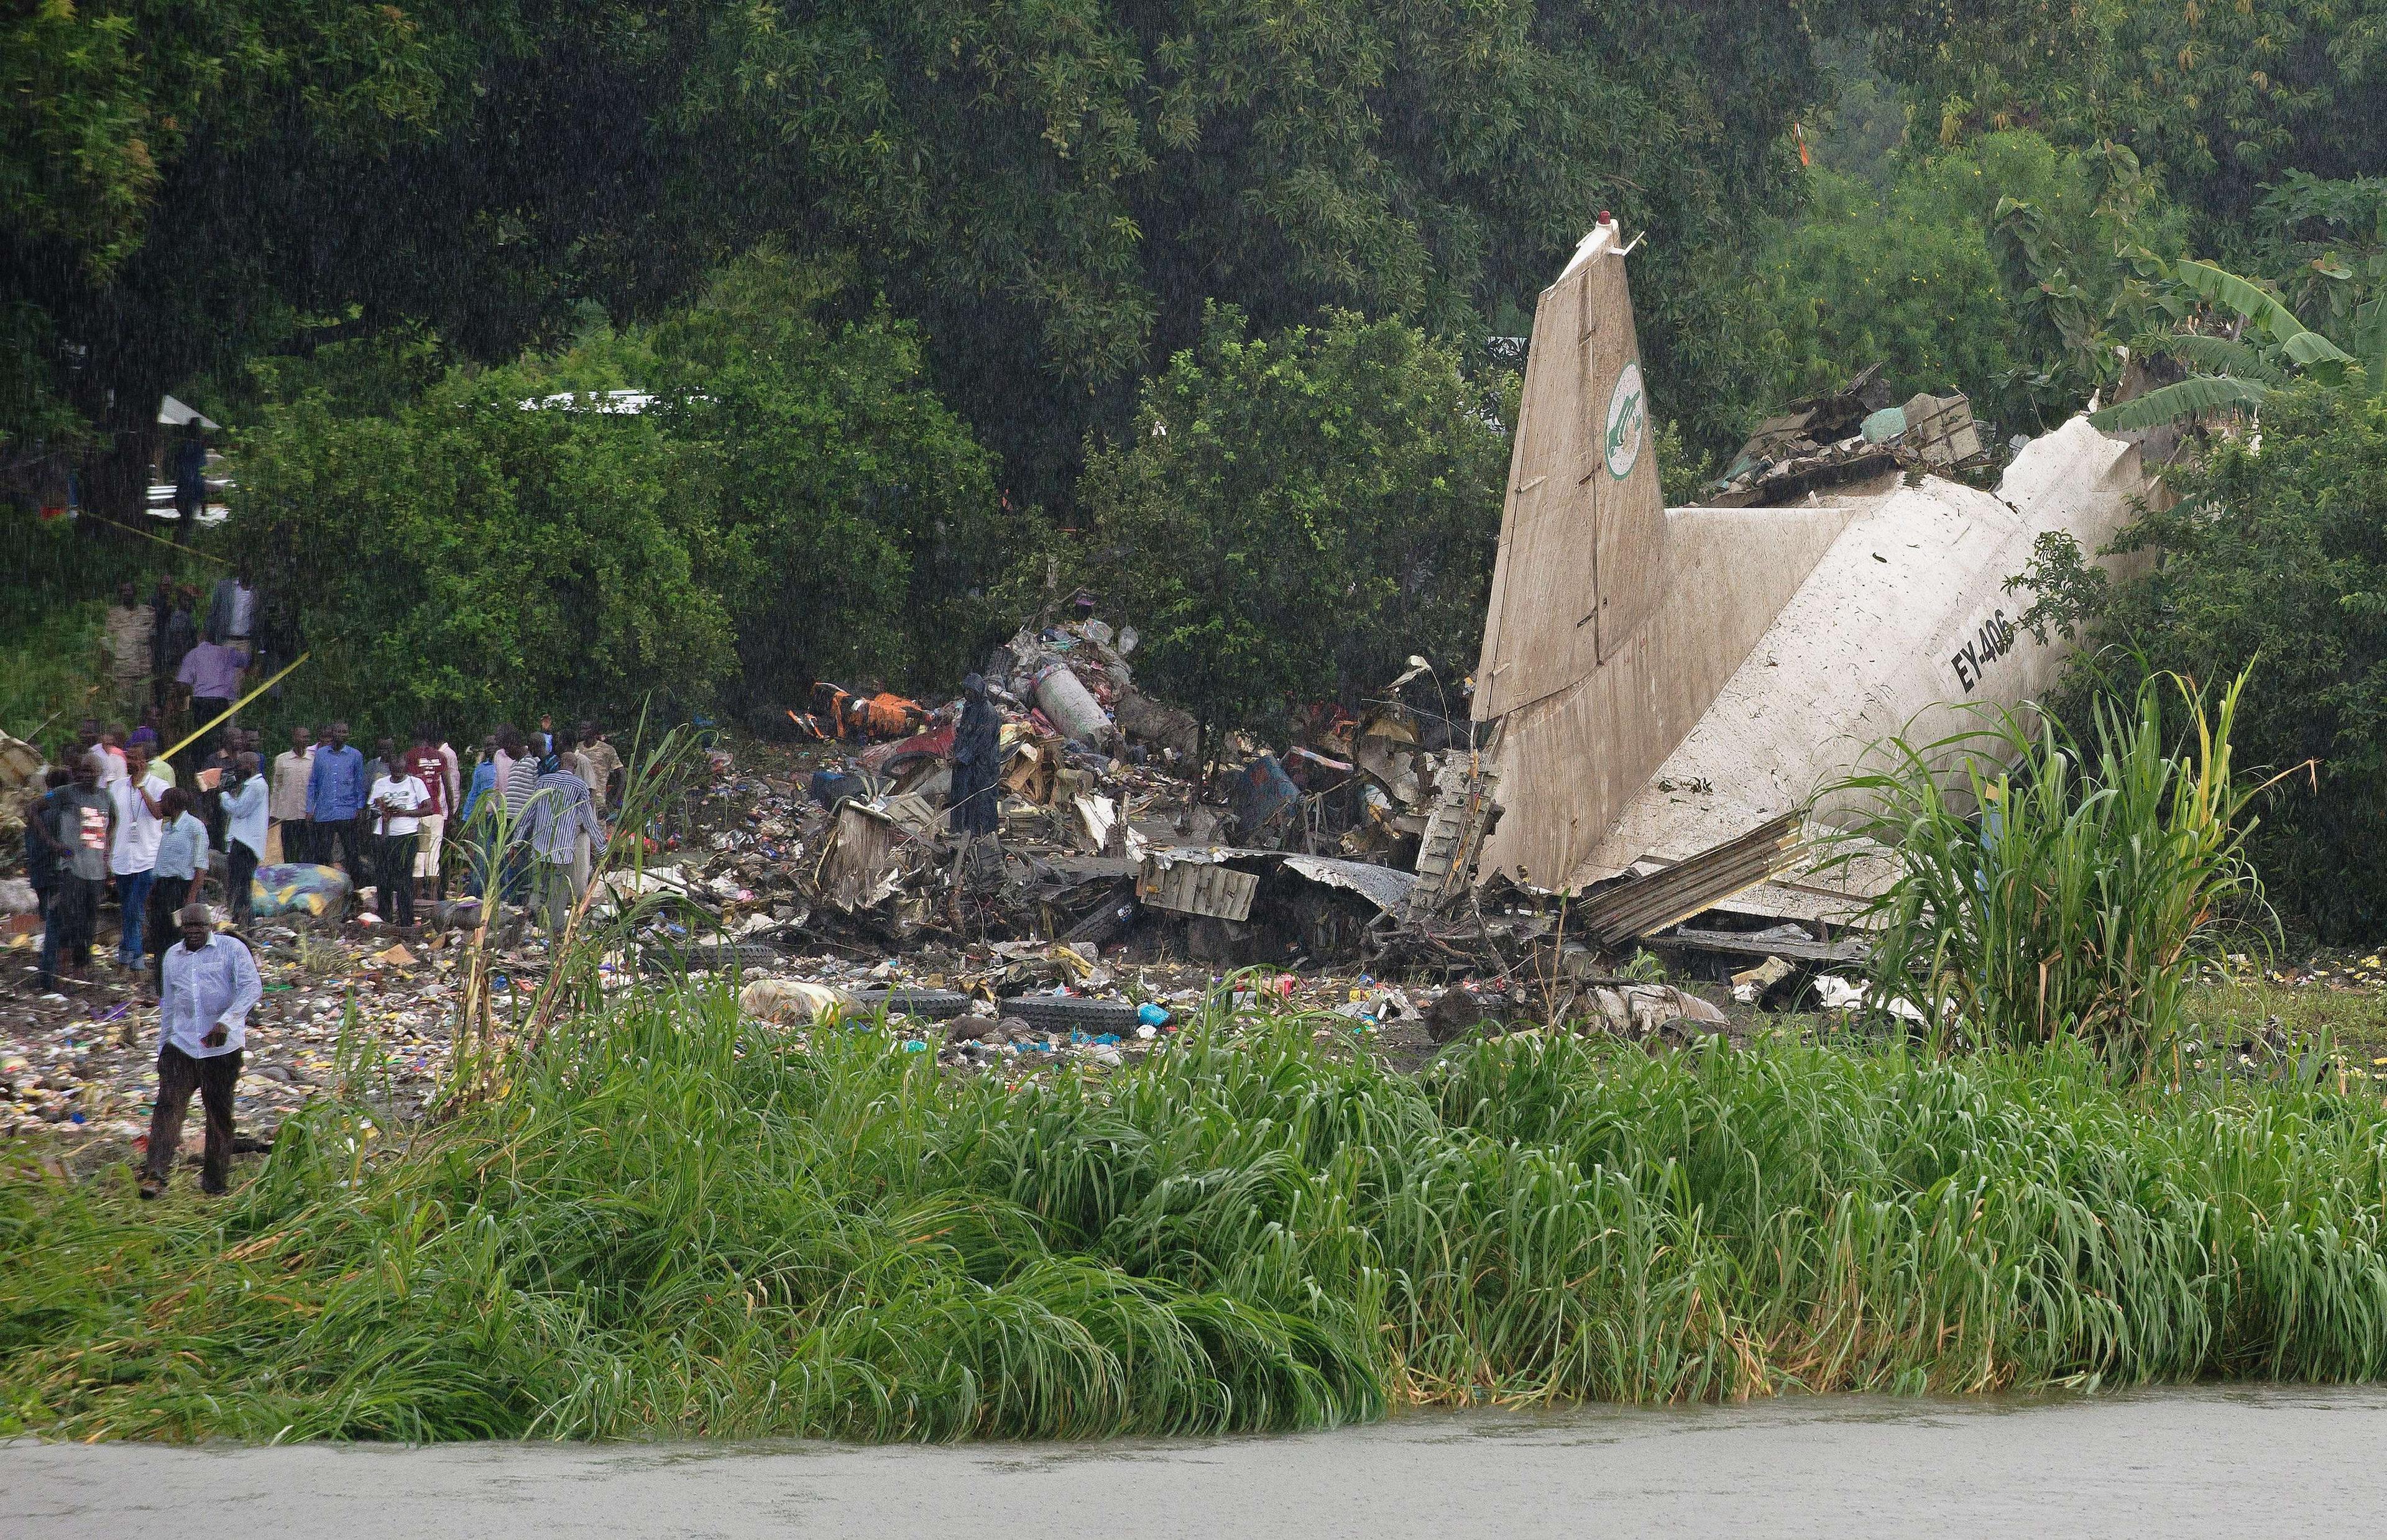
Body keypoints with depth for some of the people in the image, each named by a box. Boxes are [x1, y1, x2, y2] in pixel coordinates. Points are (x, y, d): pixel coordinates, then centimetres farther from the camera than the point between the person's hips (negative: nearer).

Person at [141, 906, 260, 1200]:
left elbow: (252, 987, -12)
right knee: (169, 1105, -13)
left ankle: (215, 1184, 12)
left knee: (219, 1114, 2)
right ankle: (154, 1176, -23)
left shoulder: (232, 949, 0)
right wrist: (162, 1048, 23)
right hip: (182, 1044, 3)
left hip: (222, 1047, -3)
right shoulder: (173, 956, 16)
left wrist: (227, 1021, -25)